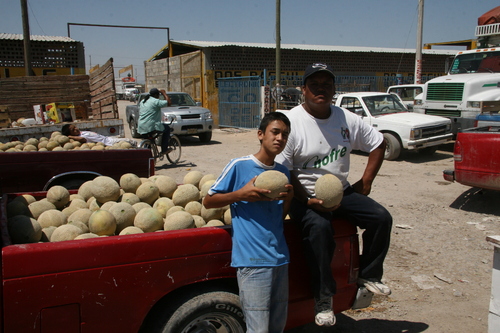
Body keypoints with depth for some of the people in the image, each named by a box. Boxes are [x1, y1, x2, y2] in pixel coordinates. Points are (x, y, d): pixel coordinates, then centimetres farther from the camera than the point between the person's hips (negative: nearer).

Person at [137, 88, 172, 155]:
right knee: (167, 128, 14)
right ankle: (164, 149, 11)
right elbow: (168, 103, -11)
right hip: (151, 127, -8)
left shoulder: (142, 101, 18)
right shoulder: (156, 101, -9)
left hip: (141, 128, 8)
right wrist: (164, 93, 3)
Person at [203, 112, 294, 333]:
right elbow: (208, 201, -1)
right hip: (252, 260, -6)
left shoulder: (283, 172, 12)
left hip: (280, 258, 6)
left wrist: (288, 199, -2)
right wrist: (241, 194, -15)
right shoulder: (239, 166, -6)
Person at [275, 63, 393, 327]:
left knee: (381, 217, -10)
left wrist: (366, 181, 6)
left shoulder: (347, 119, 2)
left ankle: (368, 276, 12)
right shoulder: (291, 122, -13)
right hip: (305, 195, -5)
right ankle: (323, 298, -16)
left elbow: (377, 144, 14)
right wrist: (308, 201, -23)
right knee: (319, 227, -33)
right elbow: (283, 172, -16)